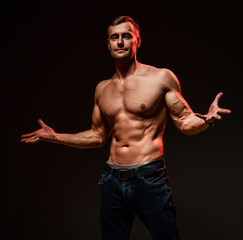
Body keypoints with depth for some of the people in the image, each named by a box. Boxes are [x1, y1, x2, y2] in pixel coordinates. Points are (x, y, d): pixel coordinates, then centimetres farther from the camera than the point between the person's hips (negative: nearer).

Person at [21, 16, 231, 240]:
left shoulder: (161, 78, -1)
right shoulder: (102, 89, 12)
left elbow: (186, 123, -1)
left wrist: (207, 119, -23)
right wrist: (54, 137, 17)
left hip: (149, 179, -4)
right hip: (112, 181, 5)